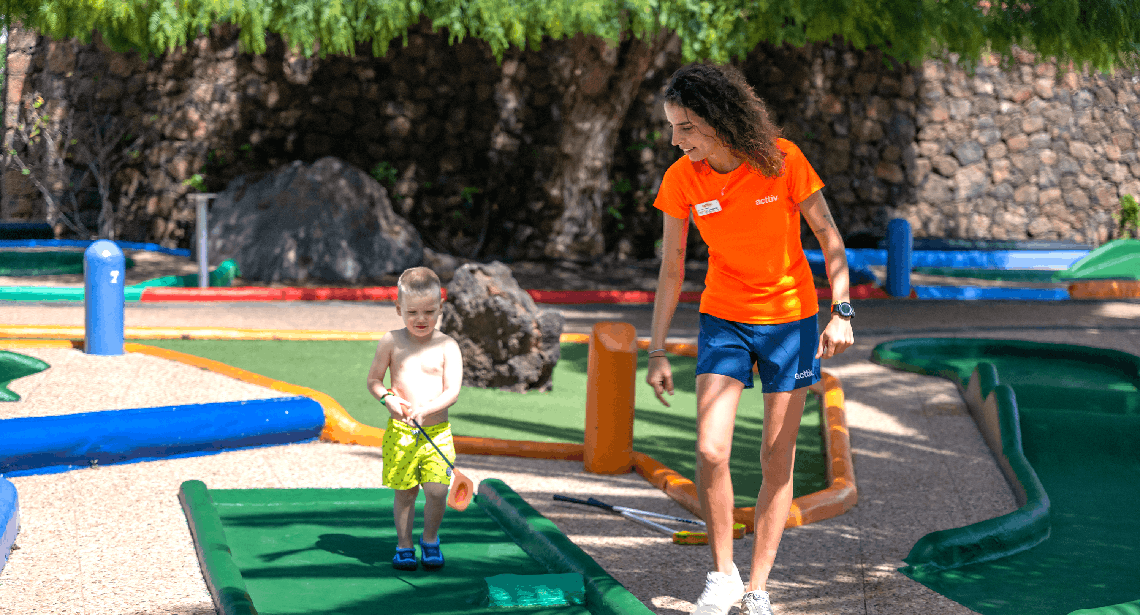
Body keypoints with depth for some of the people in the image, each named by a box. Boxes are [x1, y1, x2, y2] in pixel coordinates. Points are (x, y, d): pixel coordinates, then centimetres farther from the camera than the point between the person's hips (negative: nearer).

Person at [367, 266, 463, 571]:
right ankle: (404, 546, 22)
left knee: (437, 490, -6)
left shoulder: (447, 346, -2)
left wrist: (425, 409, -24)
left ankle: (430, 540, 18)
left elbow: (453, 391, -9)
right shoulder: (391, 342, 1)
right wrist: (388, 398, -11)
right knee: (404, 492, 5)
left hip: (437, 432, -1)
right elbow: (373, 379, 9)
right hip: (400, 432, 1)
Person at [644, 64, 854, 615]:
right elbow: (671, 267, -1)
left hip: (789, 319, -1)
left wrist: (841, 312, -15)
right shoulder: (681, 180, -10)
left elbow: (828, 235, -6)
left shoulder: (781, 161, -15)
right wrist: (657, 351, -1)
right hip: (723, 319, 1)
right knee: (710, 452, -14)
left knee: (777, 461, 2)